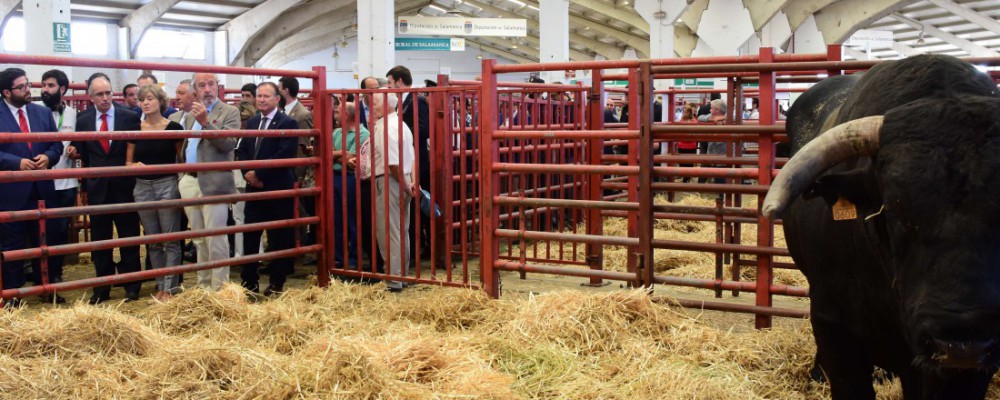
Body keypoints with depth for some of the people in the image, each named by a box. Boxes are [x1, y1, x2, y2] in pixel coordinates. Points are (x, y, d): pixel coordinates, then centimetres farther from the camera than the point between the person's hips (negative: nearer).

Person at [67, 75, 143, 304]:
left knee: (129, 238, 6)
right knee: (100, 240, 9)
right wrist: (74, 152, -6)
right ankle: (102, 289, 18)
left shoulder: (130, 117, -3)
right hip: (97, 188, 2)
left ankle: (132, 287, 16)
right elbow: (83, 154, 11)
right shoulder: (83, 120, 5)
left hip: (124, 186, -2)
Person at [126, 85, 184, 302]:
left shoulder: (173, 128, -5)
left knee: (170, 241, -1)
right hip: (143, 187, 4)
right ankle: (160, 285, 20)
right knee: (152, 241, 10)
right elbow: (128, 162, 11)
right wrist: (134, 166, -11)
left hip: (167, 185, -4)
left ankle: (170, 288, 6)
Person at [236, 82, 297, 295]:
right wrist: (247, 172, -6)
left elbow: (284, 156, -17)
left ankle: (277, 282, 14)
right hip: (254, 187, 6)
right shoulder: (251, 122, 14)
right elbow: (242, 150, 13)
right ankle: (249, 281, 15)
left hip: (277, 189, -6)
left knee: (278, 237, 3)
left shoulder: (287, 123, -8)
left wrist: (258, 173, -16)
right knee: (249, 236, 6)